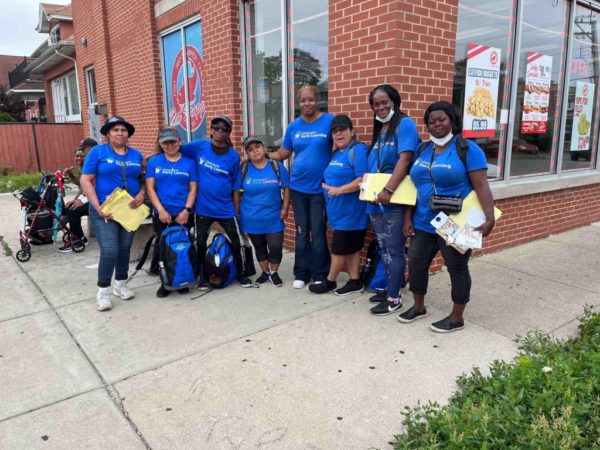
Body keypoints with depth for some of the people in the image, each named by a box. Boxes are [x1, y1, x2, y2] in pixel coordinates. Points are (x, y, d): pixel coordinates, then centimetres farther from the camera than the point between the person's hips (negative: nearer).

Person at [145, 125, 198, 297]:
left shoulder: (189, 162, 4)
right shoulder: (153, 161, 4)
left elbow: (193, 189, 2)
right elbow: (150, 188, 0)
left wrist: (187, 210, -10)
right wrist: (161, 210, -10)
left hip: (183, 214, 0)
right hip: (161, 214, 0)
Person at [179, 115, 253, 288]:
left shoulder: (233, 156, -4)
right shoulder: (199, 146, -4)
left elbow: (235, 187, -1)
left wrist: (237, 212, 1)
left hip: (226, 209, 0)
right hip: (203, 208, 1)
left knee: (237, 243, 6)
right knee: (200, 243, 11)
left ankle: (242, 274, 27)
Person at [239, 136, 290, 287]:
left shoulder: (277, 166, -4)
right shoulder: (243, 169, -4)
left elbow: (287, 188, 0)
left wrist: (285, 208, -5)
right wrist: (238, 213, 2)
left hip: (274, 218, -1)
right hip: (252, 219, 1)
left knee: (276, 247, 2)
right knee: (259, 247, 15)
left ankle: (274, 273, 25)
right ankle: (265, 272, 34)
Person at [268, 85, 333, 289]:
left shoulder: (330, 121, -5)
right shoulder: (293, 127, 6)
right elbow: (282, 153, 12)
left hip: (320, 188, -3)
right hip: (298, 187, 4)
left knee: (318, 232, 3)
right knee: (301, 232, 11)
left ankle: (319, 275, 16)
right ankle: (301, 273, 22)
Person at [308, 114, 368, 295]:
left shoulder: (358, 150, -13)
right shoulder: (335, 154, 15)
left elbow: (363, 180, -23)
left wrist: (339, 190, -25)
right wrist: (329, 195, 16)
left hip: (350, 212, -9)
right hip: (339, 211, 9)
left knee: (339, 248, 2)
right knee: (350, 248, 13)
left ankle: (330, 282, 16)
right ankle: (355, 282, 22)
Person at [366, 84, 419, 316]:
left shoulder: (404, 124, -7)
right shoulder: (379, 129, 17)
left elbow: (404, 159, -19)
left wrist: (388, 190, -26)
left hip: (394, 201, -8)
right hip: (376, 200, 8)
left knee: (394, 250, -1)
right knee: (384, 249, 16)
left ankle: (394, 298, 9)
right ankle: (389, 289, 29)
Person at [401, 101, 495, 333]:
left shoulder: (467, 148, -9)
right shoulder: (423, 150, 9)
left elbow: (481, 186, -15)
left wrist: (490, 218, -25)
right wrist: (408, 218, 7)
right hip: (424, 223, 6)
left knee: (457, 268, 7)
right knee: (415, 264, 13)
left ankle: (457, 318, 23)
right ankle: (418, 307, 34)